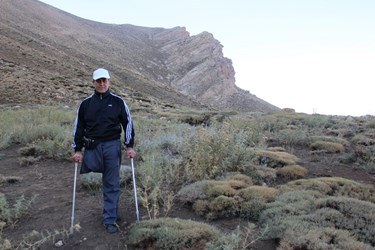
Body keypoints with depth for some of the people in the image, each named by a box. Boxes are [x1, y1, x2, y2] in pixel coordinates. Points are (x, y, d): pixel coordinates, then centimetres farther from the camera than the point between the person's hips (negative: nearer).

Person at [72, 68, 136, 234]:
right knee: (90, 166, -24)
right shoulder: (85, 104, 4)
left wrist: (129, 146, -1)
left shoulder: (118, 102, 1)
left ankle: (110, 220, 14)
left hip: (112, 145, -2)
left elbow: (128, 124, 4)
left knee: (112, 184, 1)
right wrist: (78, 150, 4)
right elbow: (78, 127, 9)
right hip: (92, 146, 2)